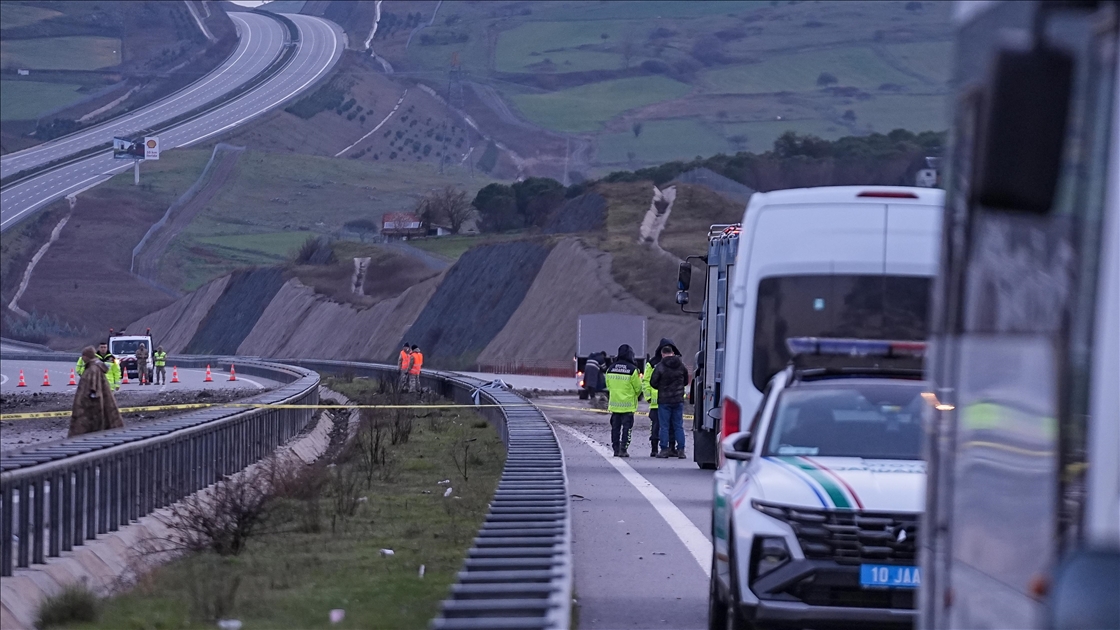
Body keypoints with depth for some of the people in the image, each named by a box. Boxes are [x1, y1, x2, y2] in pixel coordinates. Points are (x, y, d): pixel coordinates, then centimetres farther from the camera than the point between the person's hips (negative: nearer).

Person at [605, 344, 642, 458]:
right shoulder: (632, 369, -11)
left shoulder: (610, 369, 3)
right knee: (627, 427, 1)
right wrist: (636, 396, 18)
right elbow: (638, 387, -4)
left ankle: (616, 449, 12)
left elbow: (608, 386, 11)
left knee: (615, 427, 11)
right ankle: (623, 449, -5)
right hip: (628, 404, -4)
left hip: (614, 404, 4)